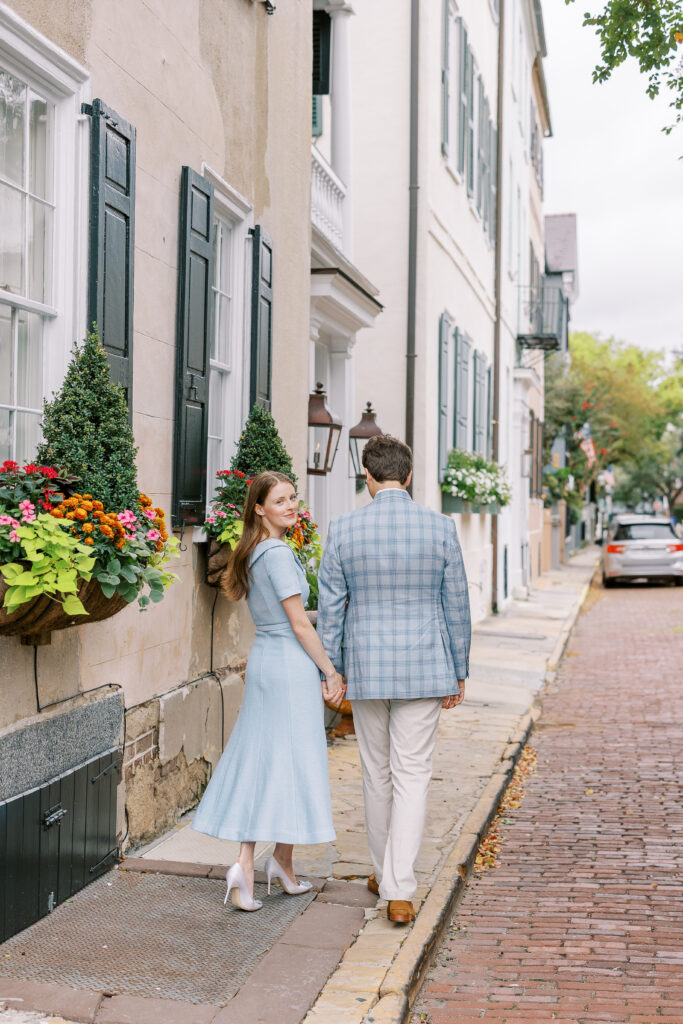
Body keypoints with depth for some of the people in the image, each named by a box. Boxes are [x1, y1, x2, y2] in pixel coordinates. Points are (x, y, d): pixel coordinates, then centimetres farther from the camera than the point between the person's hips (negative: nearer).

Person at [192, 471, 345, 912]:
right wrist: (331, 672, -9)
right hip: (291, 663, -9)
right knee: (292, 761, 2)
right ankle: (282, 862, 12)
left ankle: (246, 863, 5)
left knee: (258, 760, 7)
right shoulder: (279, 553, -15)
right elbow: (299, 622, -15)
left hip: (263, 658, 9)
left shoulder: (253, 553, 13)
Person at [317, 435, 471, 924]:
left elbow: (330, 608, -2)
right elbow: (456, 605, 0)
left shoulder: (343, 529, -5)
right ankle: (400, 891, -4)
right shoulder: (440, 527, -5)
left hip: (366, 667, 1)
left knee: (377, 774, 16)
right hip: (424, 668, -1)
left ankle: (385, 876, 30)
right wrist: (459, 672, 9)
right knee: (412, 777, 2)